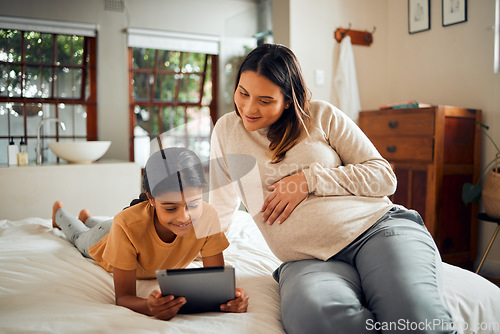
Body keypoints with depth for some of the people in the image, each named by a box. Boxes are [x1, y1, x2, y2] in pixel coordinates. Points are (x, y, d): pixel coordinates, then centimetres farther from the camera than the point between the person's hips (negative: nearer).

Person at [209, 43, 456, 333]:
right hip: (308, 260, 2)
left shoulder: (323, 116, 7)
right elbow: (222, 206, 25)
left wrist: (310, 179, -6)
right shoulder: (227, 130, 14)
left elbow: (385, 176, 4)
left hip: (379, 226, -1)